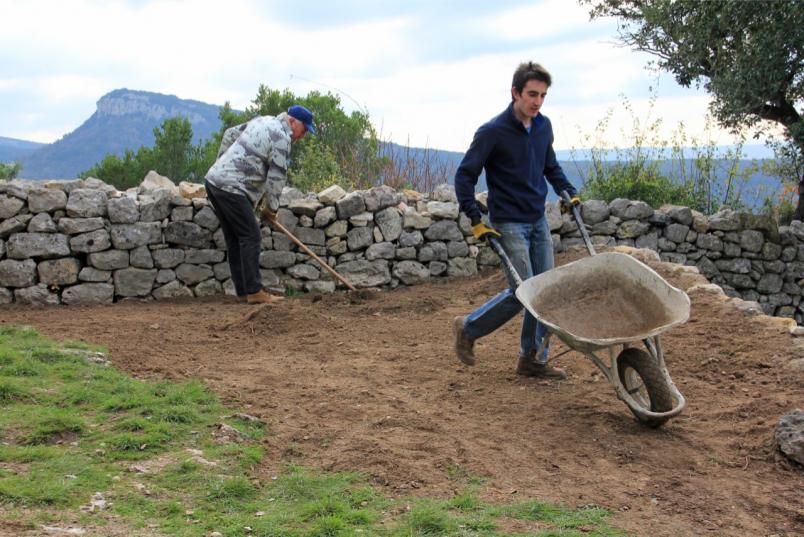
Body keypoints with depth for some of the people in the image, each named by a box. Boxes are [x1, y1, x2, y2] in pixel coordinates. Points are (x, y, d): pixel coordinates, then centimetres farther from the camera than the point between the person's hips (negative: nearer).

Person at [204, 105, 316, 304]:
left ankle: (243, 290, 15)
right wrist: (271, 208, 1)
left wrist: (223, 163, 31)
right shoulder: (281, 138, -11)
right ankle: (254, 291, -7)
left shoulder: (262, 121, 17)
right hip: (231, 188, -10)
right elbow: (277, 177, -11)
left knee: (235, 239, 12)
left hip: (214, 179, 10)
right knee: (251, 237, -7)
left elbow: (230, 134, 25)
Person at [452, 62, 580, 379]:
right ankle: (468, 328, 11)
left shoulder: (543, 127, 5)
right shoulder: (492, 132, -15)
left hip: (538, 221, 7)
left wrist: (568, 192, 11)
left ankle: (532, 359, 16)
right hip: (508, 224, -7)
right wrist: (476, 221, -14)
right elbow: (465, 175, -10)